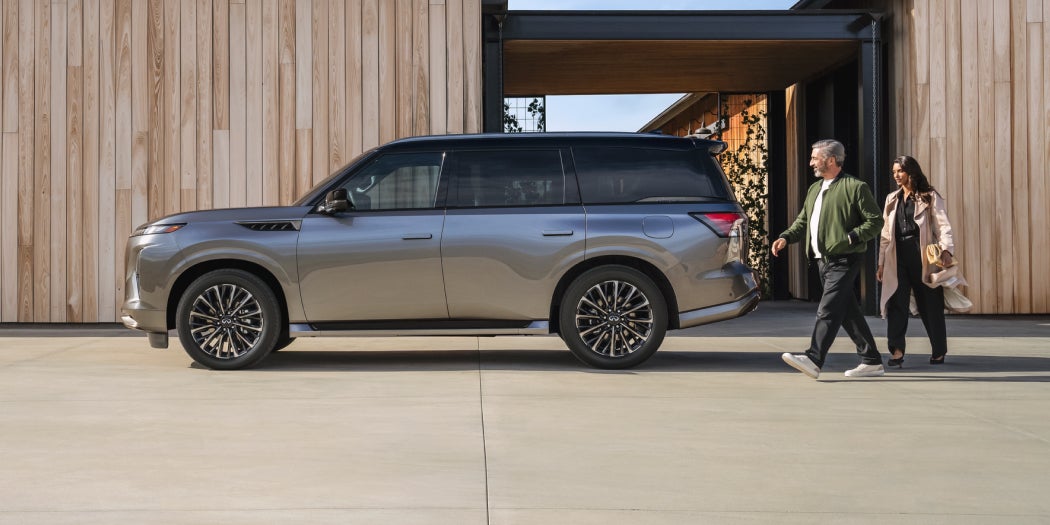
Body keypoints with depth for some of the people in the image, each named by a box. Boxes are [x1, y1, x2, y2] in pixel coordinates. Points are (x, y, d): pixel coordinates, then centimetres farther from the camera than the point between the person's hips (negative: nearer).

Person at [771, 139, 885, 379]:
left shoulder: (855, 187, -6)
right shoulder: (815, 189, 19)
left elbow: (876, 221, -7)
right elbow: (803, 221, 22)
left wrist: (850, 238, -18)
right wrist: (786, 237, 5)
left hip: (844, 261, -8)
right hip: (824, 261, 8)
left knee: (827, 310, -15)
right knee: (848, 312, 10)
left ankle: (813, 360, -20)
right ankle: (872, 361, 18)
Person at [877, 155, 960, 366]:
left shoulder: (930, 197, 4)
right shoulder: (892, 200, 18)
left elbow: (942, 225, -6)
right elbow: (886, 233, 18)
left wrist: (946, 249, -22)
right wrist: (881, 262, 14)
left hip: (923, 256, -4)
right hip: (898, 257, 4)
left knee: (930, 303, 4)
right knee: (896, 303, -11)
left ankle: (939, 351, 17)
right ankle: (897, 351, -17)